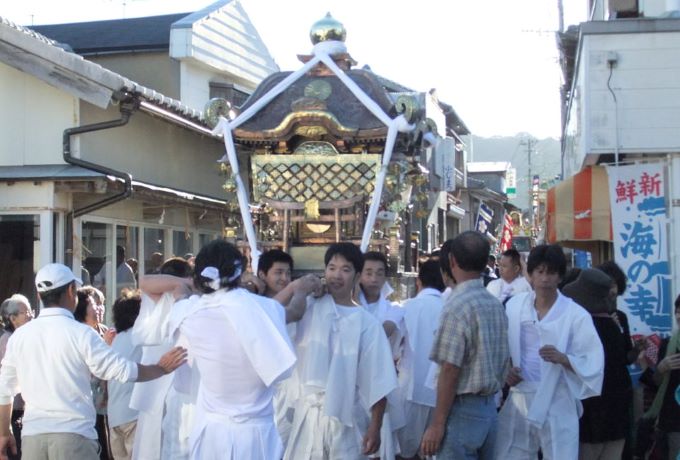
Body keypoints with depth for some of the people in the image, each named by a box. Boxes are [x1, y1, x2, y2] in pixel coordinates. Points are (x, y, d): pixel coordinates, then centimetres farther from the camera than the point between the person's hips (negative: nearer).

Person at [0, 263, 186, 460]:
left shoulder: (19, 336, 6)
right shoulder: (81, 333, -7)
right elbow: (123, 370, -5)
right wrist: (162, 368, 9)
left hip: (32, 435, 4)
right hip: (74, 434, -4)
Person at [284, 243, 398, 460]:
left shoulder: (367, 323, -2)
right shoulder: (309, 308, 4)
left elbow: (377, 381, -2)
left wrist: (375, 427, -4)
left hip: (346, 418, -1)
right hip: (307, 415, 1)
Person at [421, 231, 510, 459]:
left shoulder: (457, 306, -16)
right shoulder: (496, 304, 7)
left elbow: (450, 371, -17)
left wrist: (437, 424, -13)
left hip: (463, 410, -8)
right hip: (488, 407, 8)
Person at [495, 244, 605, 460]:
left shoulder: (576, 314, -6)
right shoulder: (514, 306, 3)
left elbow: (593, 363, -8)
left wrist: (563, 359, -25)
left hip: (557, 404, -3)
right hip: (519, 401, 3)